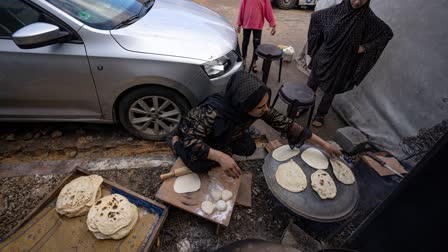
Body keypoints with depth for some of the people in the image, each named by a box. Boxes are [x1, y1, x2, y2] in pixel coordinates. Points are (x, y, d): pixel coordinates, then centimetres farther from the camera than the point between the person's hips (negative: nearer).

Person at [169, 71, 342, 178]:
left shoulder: (259, 109, -27)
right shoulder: (214, 113, -44)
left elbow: (285, 124, -22)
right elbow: (191, 140, -41)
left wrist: (323, 144, -19)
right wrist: (220, 156, -56)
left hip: (221, 134, 4)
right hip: (191, 133, -4)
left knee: (248, 148, -14)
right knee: (202, 165, -27)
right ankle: (176, 140, 3)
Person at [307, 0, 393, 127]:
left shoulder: (368, 17, -10)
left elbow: (388, 33, 0)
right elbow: (315, 16, 8)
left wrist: (364, 47, -7)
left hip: (341, 63, -1)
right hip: (323, 58, 2)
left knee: (330, 91, 10)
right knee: (311, 85, 11)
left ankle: (320, 115, 28)